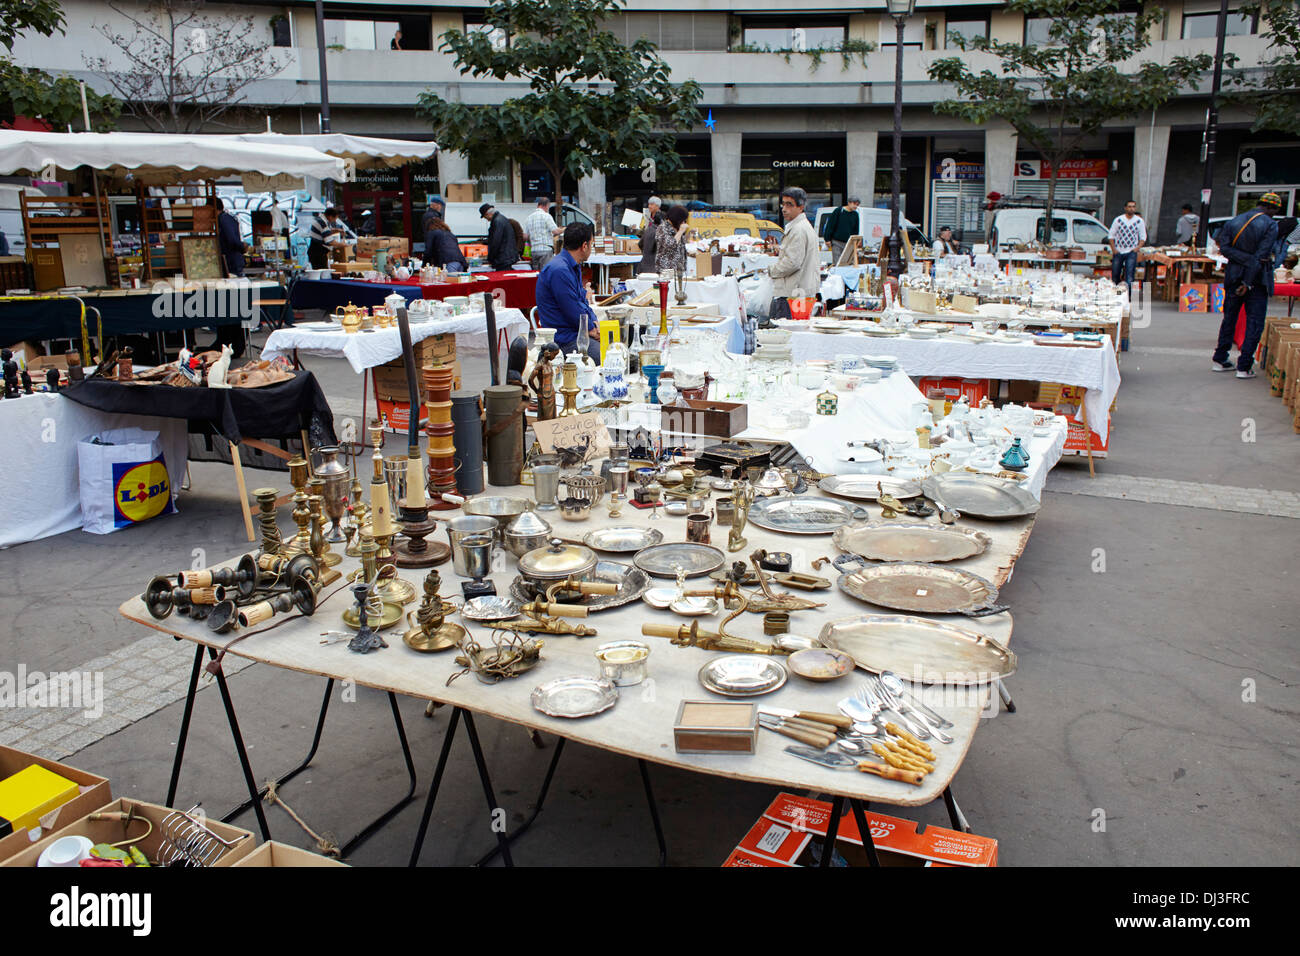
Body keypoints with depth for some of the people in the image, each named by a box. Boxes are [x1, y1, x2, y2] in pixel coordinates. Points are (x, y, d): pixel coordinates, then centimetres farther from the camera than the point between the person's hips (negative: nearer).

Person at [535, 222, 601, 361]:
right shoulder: (559, 270, -19)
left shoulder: (575, 267, 15)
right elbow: (573, 311, -20)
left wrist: (595, 323, 4)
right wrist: (592, 330, -6)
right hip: (565, 339, -10)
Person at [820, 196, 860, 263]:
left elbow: (856, 230, 17)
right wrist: (828, 239, -9)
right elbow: (830, 226, -5)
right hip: (836, 242, -4)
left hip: (848, 243, 4)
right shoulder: (839, 211, -4)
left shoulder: (855, 215, 10)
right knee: (836, 263, -8)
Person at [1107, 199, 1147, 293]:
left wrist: (1137, 248, -6)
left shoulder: (1139, 221, 3)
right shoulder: (1118, 219, 2)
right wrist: (1113, 249, -3)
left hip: (1131, 252, -1)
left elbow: (1143, 237, 9)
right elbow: (1111, 235, 6)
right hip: (1118, 251, 1)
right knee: (1115, 276, 6)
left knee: (1129, 276, -12)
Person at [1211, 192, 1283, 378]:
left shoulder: (1234, 221, 2)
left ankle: (1220, 360, 20)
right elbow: (1261, 255, -17)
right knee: (1255, 323, 2)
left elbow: (1224, 247, -8)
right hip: (1258, 279, -5)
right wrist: (1248, 282, -16)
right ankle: (1244, 367, -1)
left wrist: (1246, 259, -14)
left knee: (1229, 318, 16)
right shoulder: (1270, 225, -12)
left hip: (1234, 276, 5)